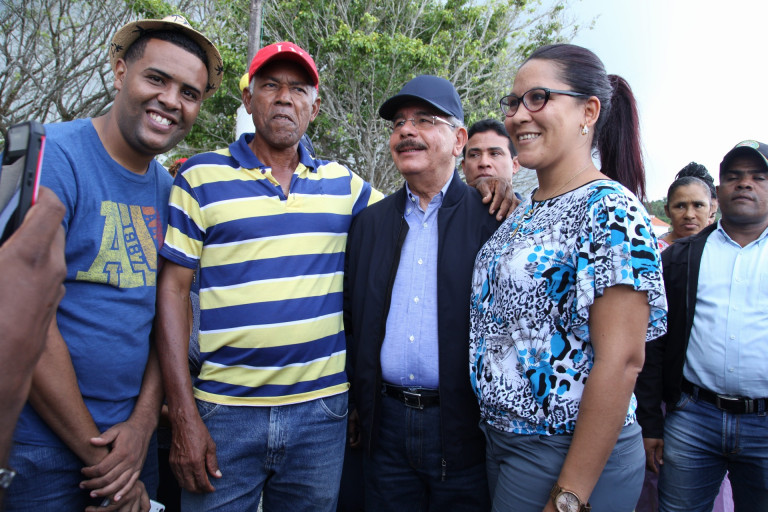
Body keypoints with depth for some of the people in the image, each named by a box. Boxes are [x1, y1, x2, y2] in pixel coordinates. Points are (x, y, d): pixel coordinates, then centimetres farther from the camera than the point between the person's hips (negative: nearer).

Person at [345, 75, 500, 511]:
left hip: (463, 428, -3)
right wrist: (354, 405, 7)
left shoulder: (493, 219, -6)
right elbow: (351, 317, 9)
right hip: (387, 426, 4)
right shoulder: (371, 221, 7)